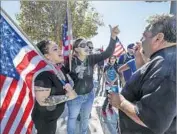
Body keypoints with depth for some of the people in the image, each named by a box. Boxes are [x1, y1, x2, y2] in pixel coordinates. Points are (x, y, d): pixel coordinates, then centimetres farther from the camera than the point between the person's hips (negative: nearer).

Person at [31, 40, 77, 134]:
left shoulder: (59, 68, -3)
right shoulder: (43, 74, -31)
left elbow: (62, 85, 11)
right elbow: (42, 101, -30)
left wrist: (69, 86, -14)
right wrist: (67, 96, -27)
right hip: (44, 119, -8)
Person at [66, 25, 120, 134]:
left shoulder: (92, 59, -10)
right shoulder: (71, 61, -19)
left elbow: (108, 53, -21)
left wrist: (113, 37, -32)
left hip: (89, 95, 3)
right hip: (75, 96, -3)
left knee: (85, 118, 24)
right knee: (72, 118, 20)